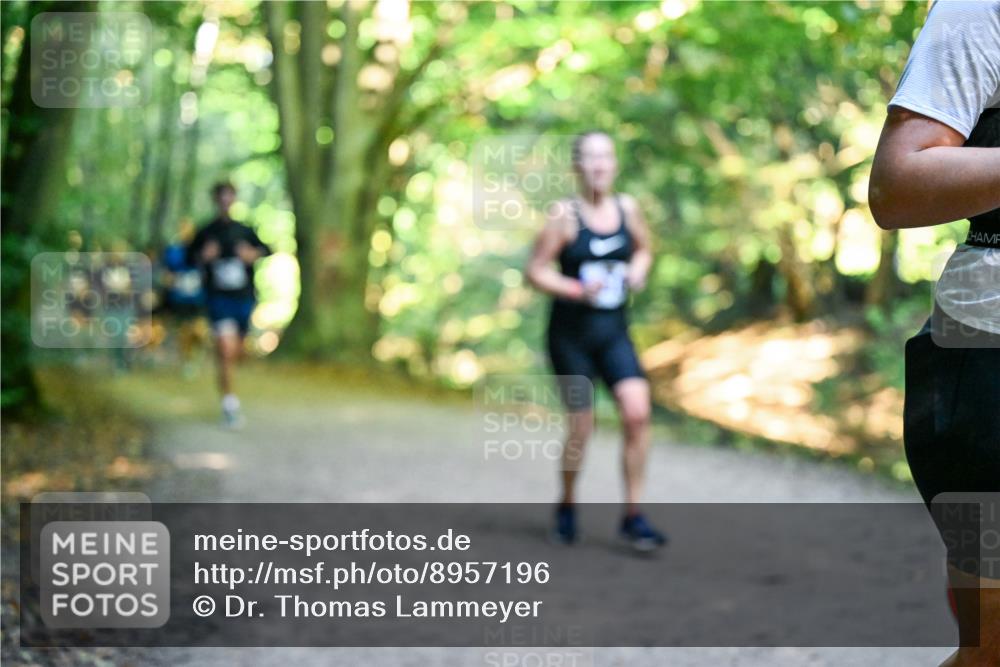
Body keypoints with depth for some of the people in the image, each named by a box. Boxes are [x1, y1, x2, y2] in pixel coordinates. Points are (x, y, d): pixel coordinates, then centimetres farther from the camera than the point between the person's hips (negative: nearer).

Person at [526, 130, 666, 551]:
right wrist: (576, 289, -21)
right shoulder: (565, 214, -9)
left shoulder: (627, 208, 3)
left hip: (614, 333, 3)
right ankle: (567, 506, 28)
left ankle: (632, 516, -4)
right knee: (581, 427, 1)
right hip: (570, 334, -3)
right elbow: (535, 270, -8)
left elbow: (643, 248, 21)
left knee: (638, 411, -14)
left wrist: (639, 269, 0)